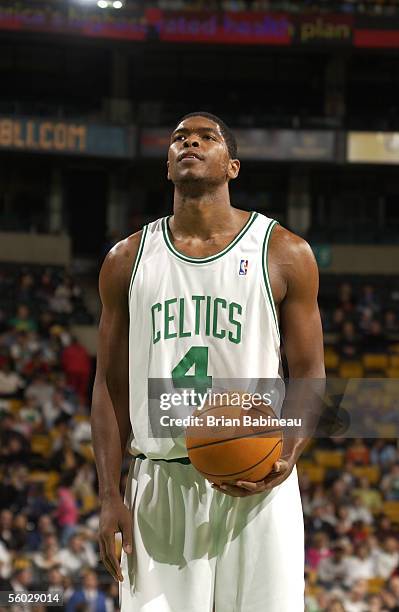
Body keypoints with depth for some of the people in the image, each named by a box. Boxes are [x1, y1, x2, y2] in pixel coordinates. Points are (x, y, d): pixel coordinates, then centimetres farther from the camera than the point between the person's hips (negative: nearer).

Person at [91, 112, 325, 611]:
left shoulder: (284, 254, 4)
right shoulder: (128, 260, 10)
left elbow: (309, 377, 4)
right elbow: (111, 384, 10)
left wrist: (288, 458, -15)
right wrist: (109, 495, 1)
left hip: (256, 488, -2)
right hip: (159, 488, 2)